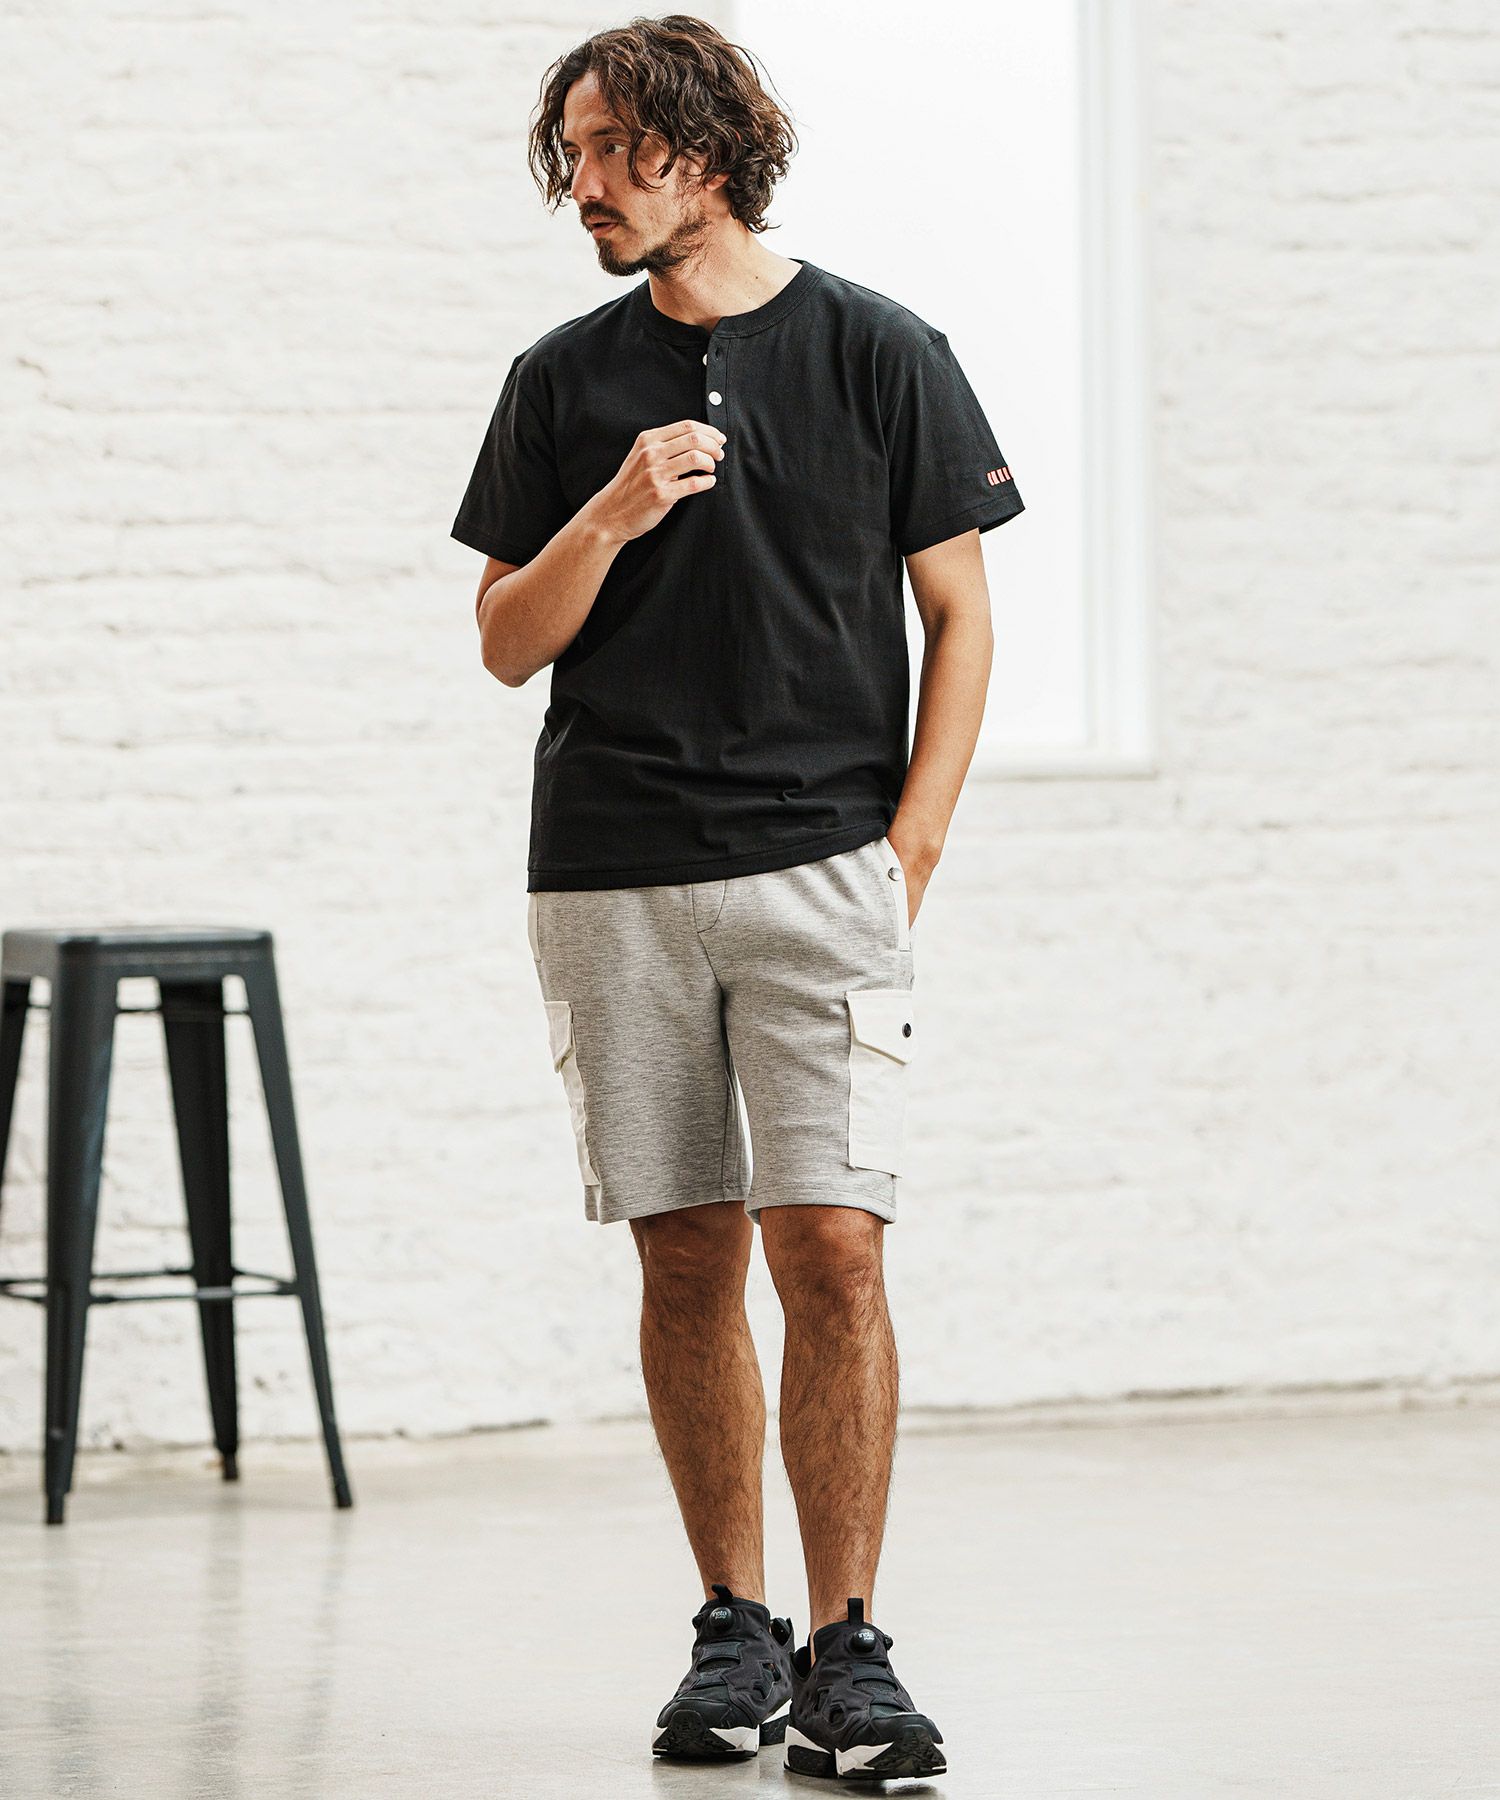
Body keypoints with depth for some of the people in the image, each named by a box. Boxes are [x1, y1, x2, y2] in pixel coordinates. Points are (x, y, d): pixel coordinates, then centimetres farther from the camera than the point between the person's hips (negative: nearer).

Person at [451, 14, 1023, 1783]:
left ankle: (845, 1648, -6)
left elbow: (960, 617, 4)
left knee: (831, 1246, -11)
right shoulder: (564, 380, 9)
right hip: (612, 877, 3)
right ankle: (732, 1629, 15)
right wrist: (612, 516, -10)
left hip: (822, 863, -3)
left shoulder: (878, 353, 2)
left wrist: (907, 852, -4)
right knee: (687, 1259, 5)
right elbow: (509, 641, 9)